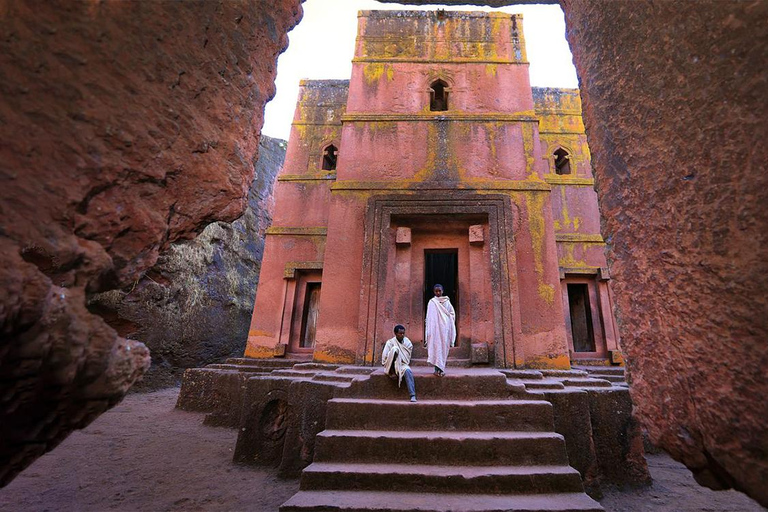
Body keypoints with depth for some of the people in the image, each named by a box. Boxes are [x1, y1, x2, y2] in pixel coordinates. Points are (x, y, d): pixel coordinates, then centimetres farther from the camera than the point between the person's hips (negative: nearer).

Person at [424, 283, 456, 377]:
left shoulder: (447, 301, 8)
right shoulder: (432, 302, 2)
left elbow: (452, 313, 10)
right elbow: (429, 317, -1)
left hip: (445, 328, 2)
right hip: (435, 327, -2)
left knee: (444, 348, 3)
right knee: (436, 347, -5)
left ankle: (440, 368, 12)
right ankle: (438, 369, -1)